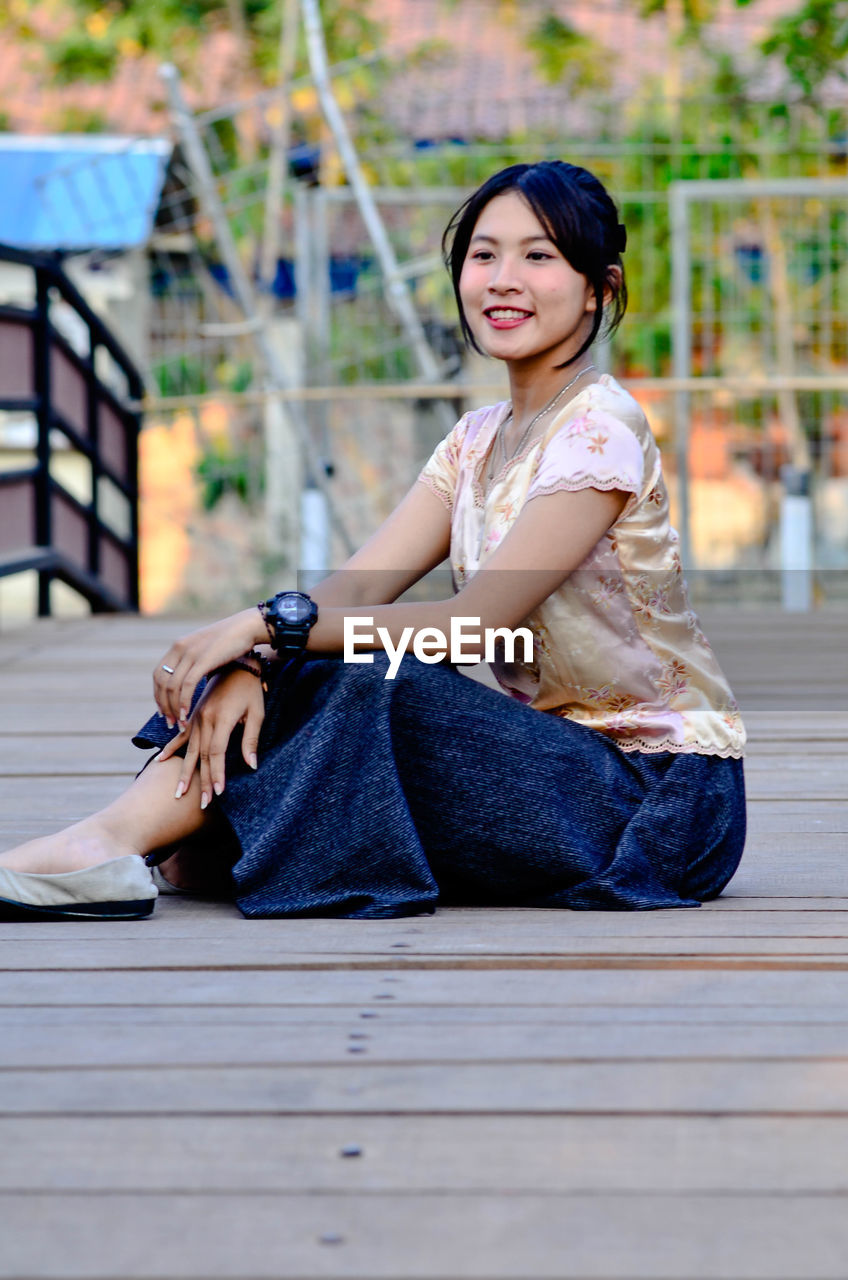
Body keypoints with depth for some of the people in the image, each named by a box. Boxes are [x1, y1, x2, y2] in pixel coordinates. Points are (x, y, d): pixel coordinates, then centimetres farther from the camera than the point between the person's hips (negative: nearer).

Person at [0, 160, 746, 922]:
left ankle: (117, 840, -25)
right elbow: (359, 583, 0)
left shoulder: (600, 427, -14)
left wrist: (269, 623, -22)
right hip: (561, 756, 8)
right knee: (298, 668, -8)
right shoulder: (479, 441, 12)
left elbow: (480, 620, -21)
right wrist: (253, 661, -20)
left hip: (660, 796, -8)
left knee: (371, 683, -24)